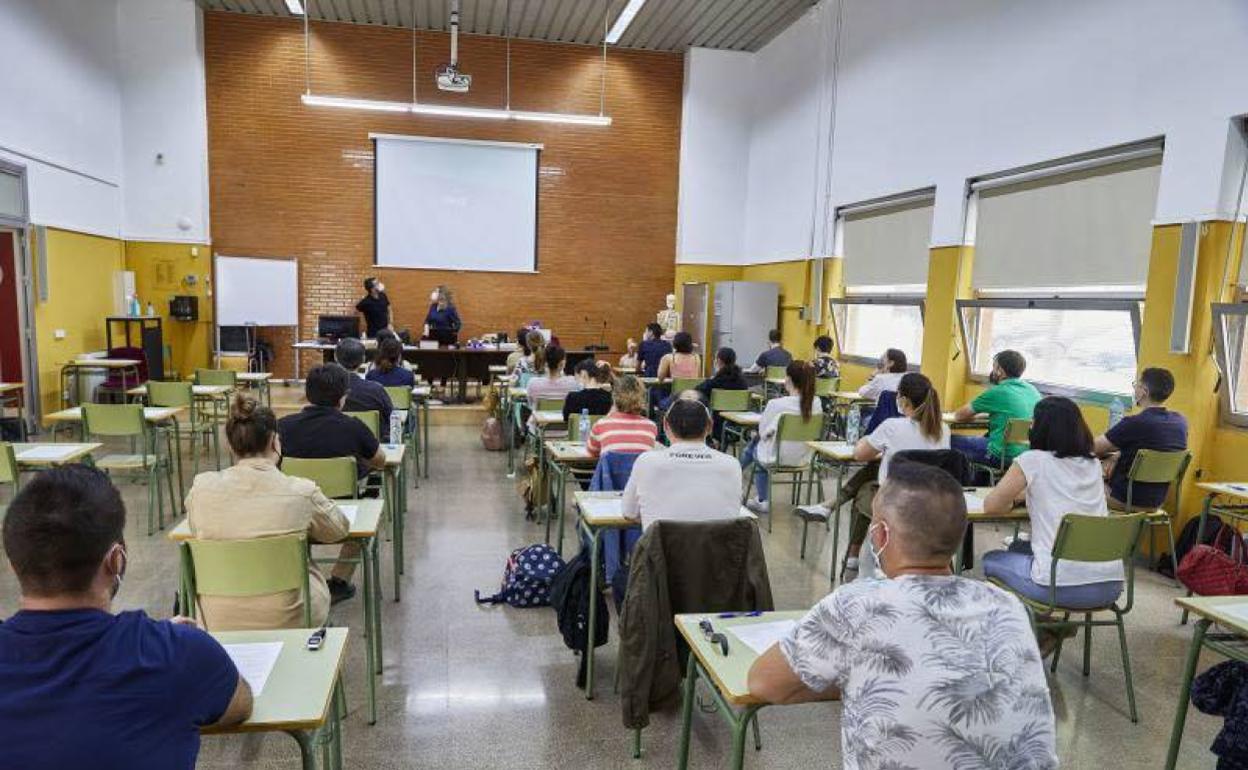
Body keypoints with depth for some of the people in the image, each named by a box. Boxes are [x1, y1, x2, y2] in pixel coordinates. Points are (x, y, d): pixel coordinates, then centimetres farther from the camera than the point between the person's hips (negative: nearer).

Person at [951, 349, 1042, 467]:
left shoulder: (996, 393, -11)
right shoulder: (1033, 390, 7)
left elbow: (959, 416, -1)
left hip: (1003, 456, -8)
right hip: (1028, 454, 8)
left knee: (953, 441, 2)